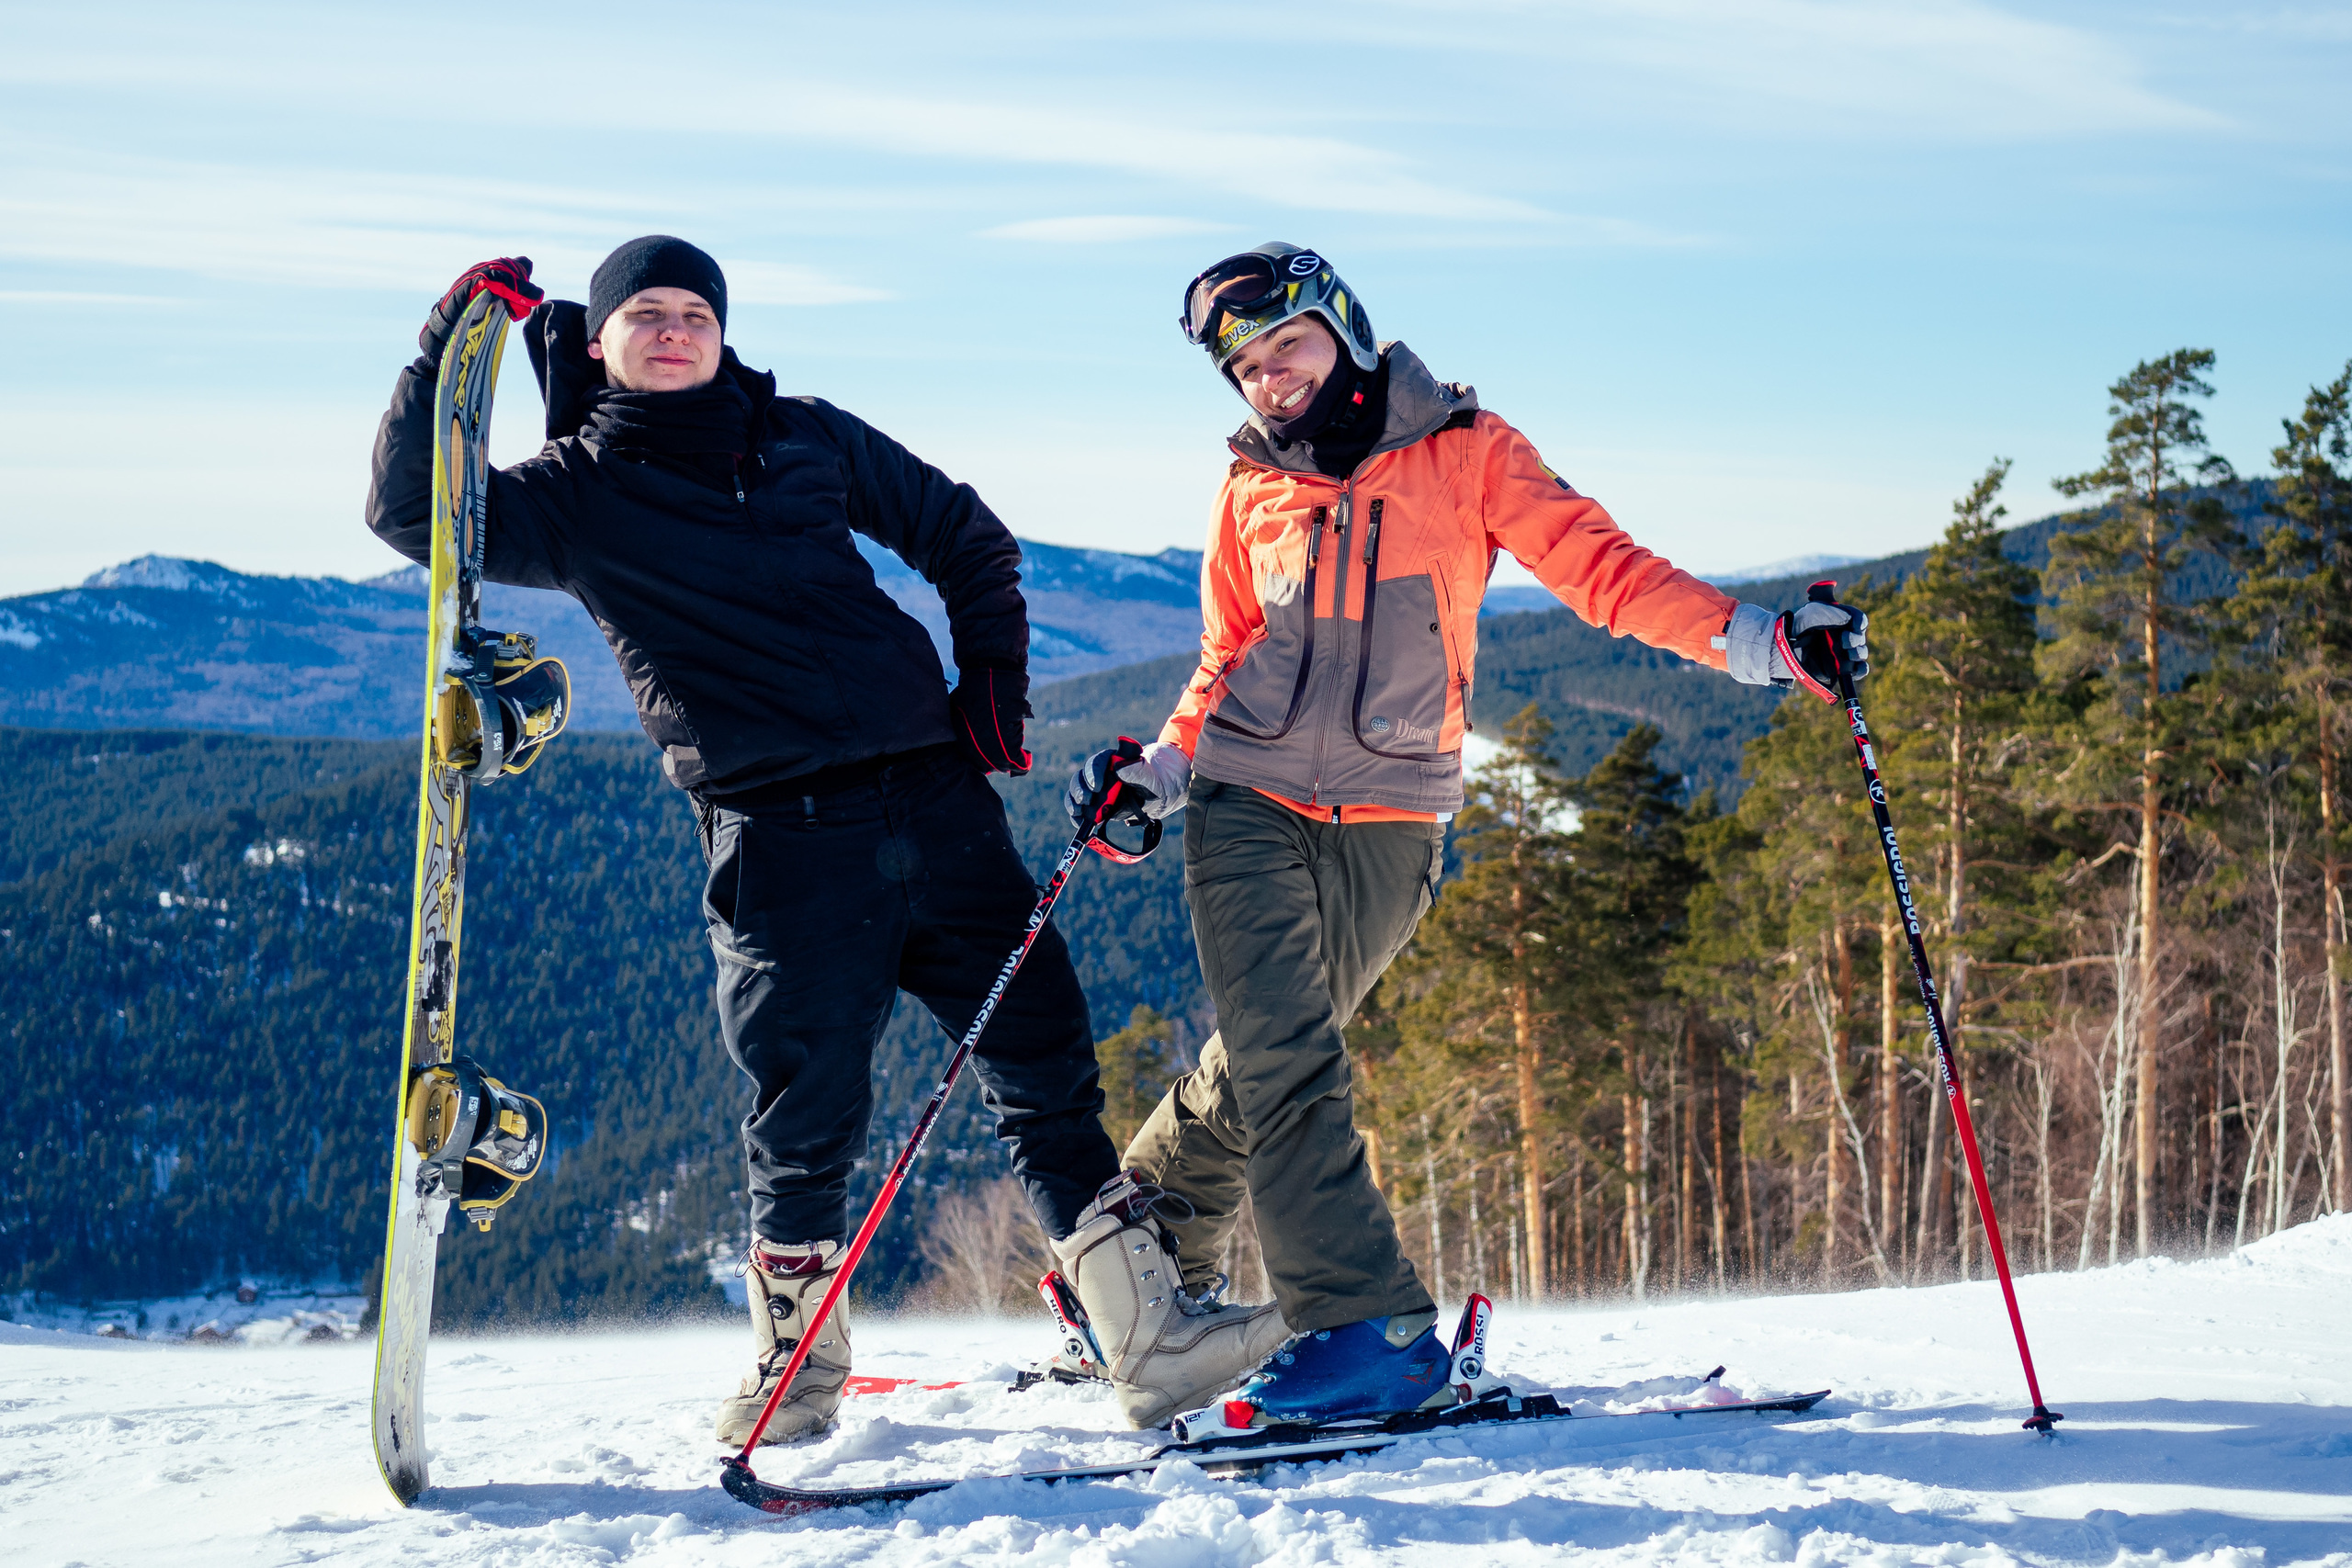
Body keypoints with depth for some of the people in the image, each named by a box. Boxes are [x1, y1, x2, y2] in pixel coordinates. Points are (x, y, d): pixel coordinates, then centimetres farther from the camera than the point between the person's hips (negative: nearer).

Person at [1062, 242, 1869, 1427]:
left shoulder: (1464, 454, 2)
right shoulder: (1253, 492, 10)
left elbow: (1598, 565, -4)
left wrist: (1759, 641, -16)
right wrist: (1157, 771, 2)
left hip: (1385, 826, -1)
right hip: (1249, 806, 1)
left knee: (1271, 1061, 4)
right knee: (1282, 1062, -13)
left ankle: (1148, 1248, 27)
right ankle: (1370, 1328, -12)